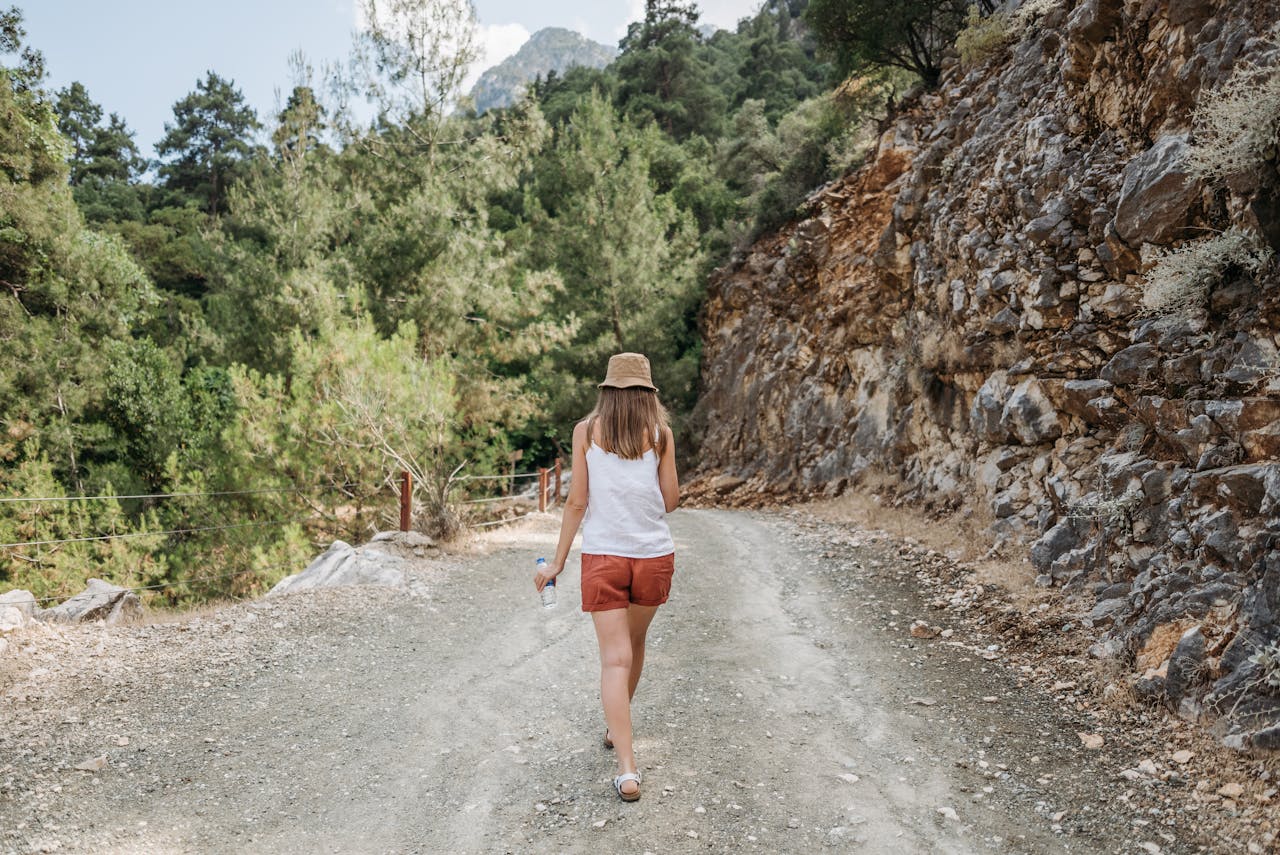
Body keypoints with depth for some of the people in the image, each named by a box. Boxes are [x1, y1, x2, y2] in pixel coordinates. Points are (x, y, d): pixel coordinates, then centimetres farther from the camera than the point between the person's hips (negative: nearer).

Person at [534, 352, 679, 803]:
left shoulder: (587, 430, -1)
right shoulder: (659, 432, -1)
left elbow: (577, 502, -2)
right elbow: (670, 500, 3)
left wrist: (558, 562, 5)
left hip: (602, 555, -1)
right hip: (654, 554, 2)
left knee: (615, 657, 0)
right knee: (634, 642, 22)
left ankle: (627, 768, -8)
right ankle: (616, 726, 42)